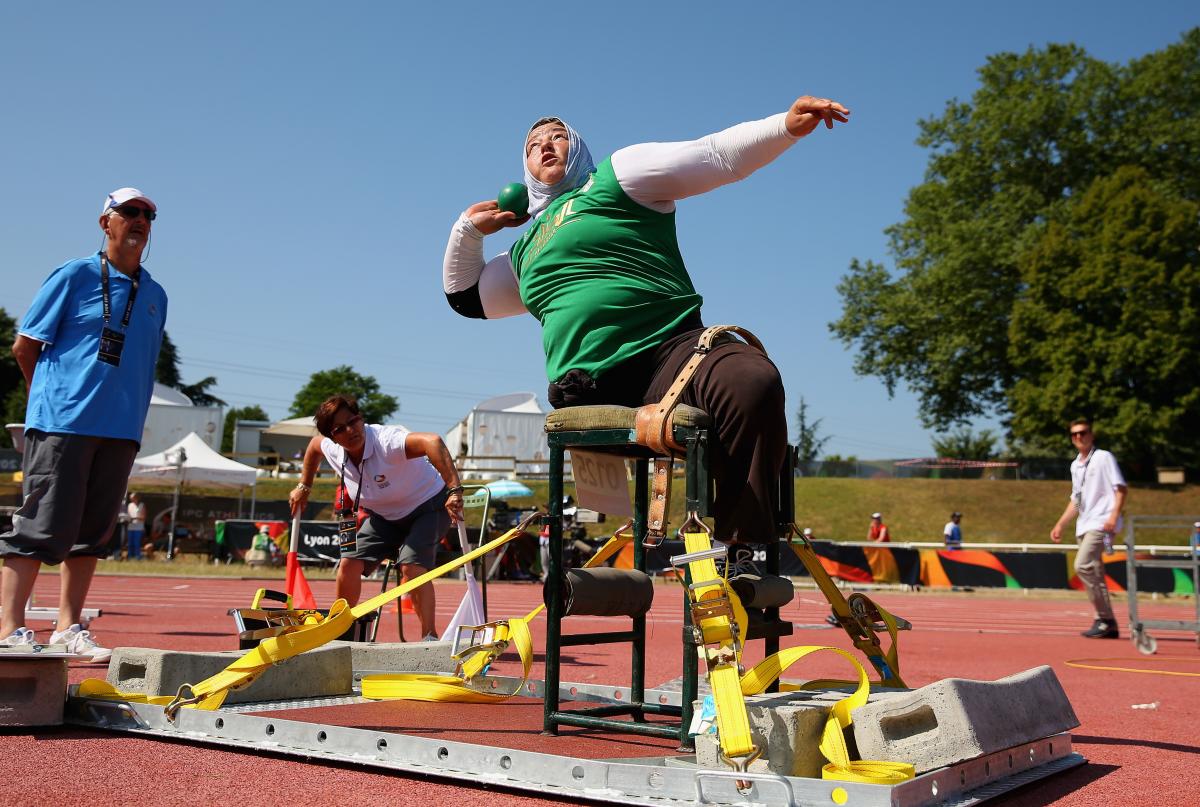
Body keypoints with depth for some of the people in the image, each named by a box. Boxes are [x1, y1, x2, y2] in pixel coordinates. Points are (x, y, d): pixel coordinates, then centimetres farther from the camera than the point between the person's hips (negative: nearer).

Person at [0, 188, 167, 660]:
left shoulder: (155, 295, 15)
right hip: (62, 424, -5)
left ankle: (68, 628, 14)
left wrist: (130, 413, 10)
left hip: (121, 431, 5)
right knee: (42, 524, -7)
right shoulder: (75, 275, 1)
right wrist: (54, 396, 9)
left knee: (93, 531, 7)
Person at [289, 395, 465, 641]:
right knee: (349, 564, -1)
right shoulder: (332, 450, -14)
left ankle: (430, 637, -22)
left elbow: (432, 441, -57)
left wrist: (454, 491, -66)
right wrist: (304, 487, 16)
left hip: (428, 504, -7)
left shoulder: (387, 441, -38)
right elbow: (314, 445, 14)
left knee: (411, 565, -28)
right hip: (384, 515, 7)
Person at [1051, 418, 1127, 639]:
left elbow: (1120, 488, -9)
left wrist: (1114, 515, -21)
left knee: (1082, 565, -20)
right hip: (1083, 527, 8)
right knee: (1095, 575, 7)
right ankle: (1108, 626, 12)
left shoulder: (1104, 457, -3)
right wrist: (1060, 524, 21)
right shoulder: (1075, 465, 19)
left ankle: (1105, 619, -13)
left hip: (1100, 523, -8)